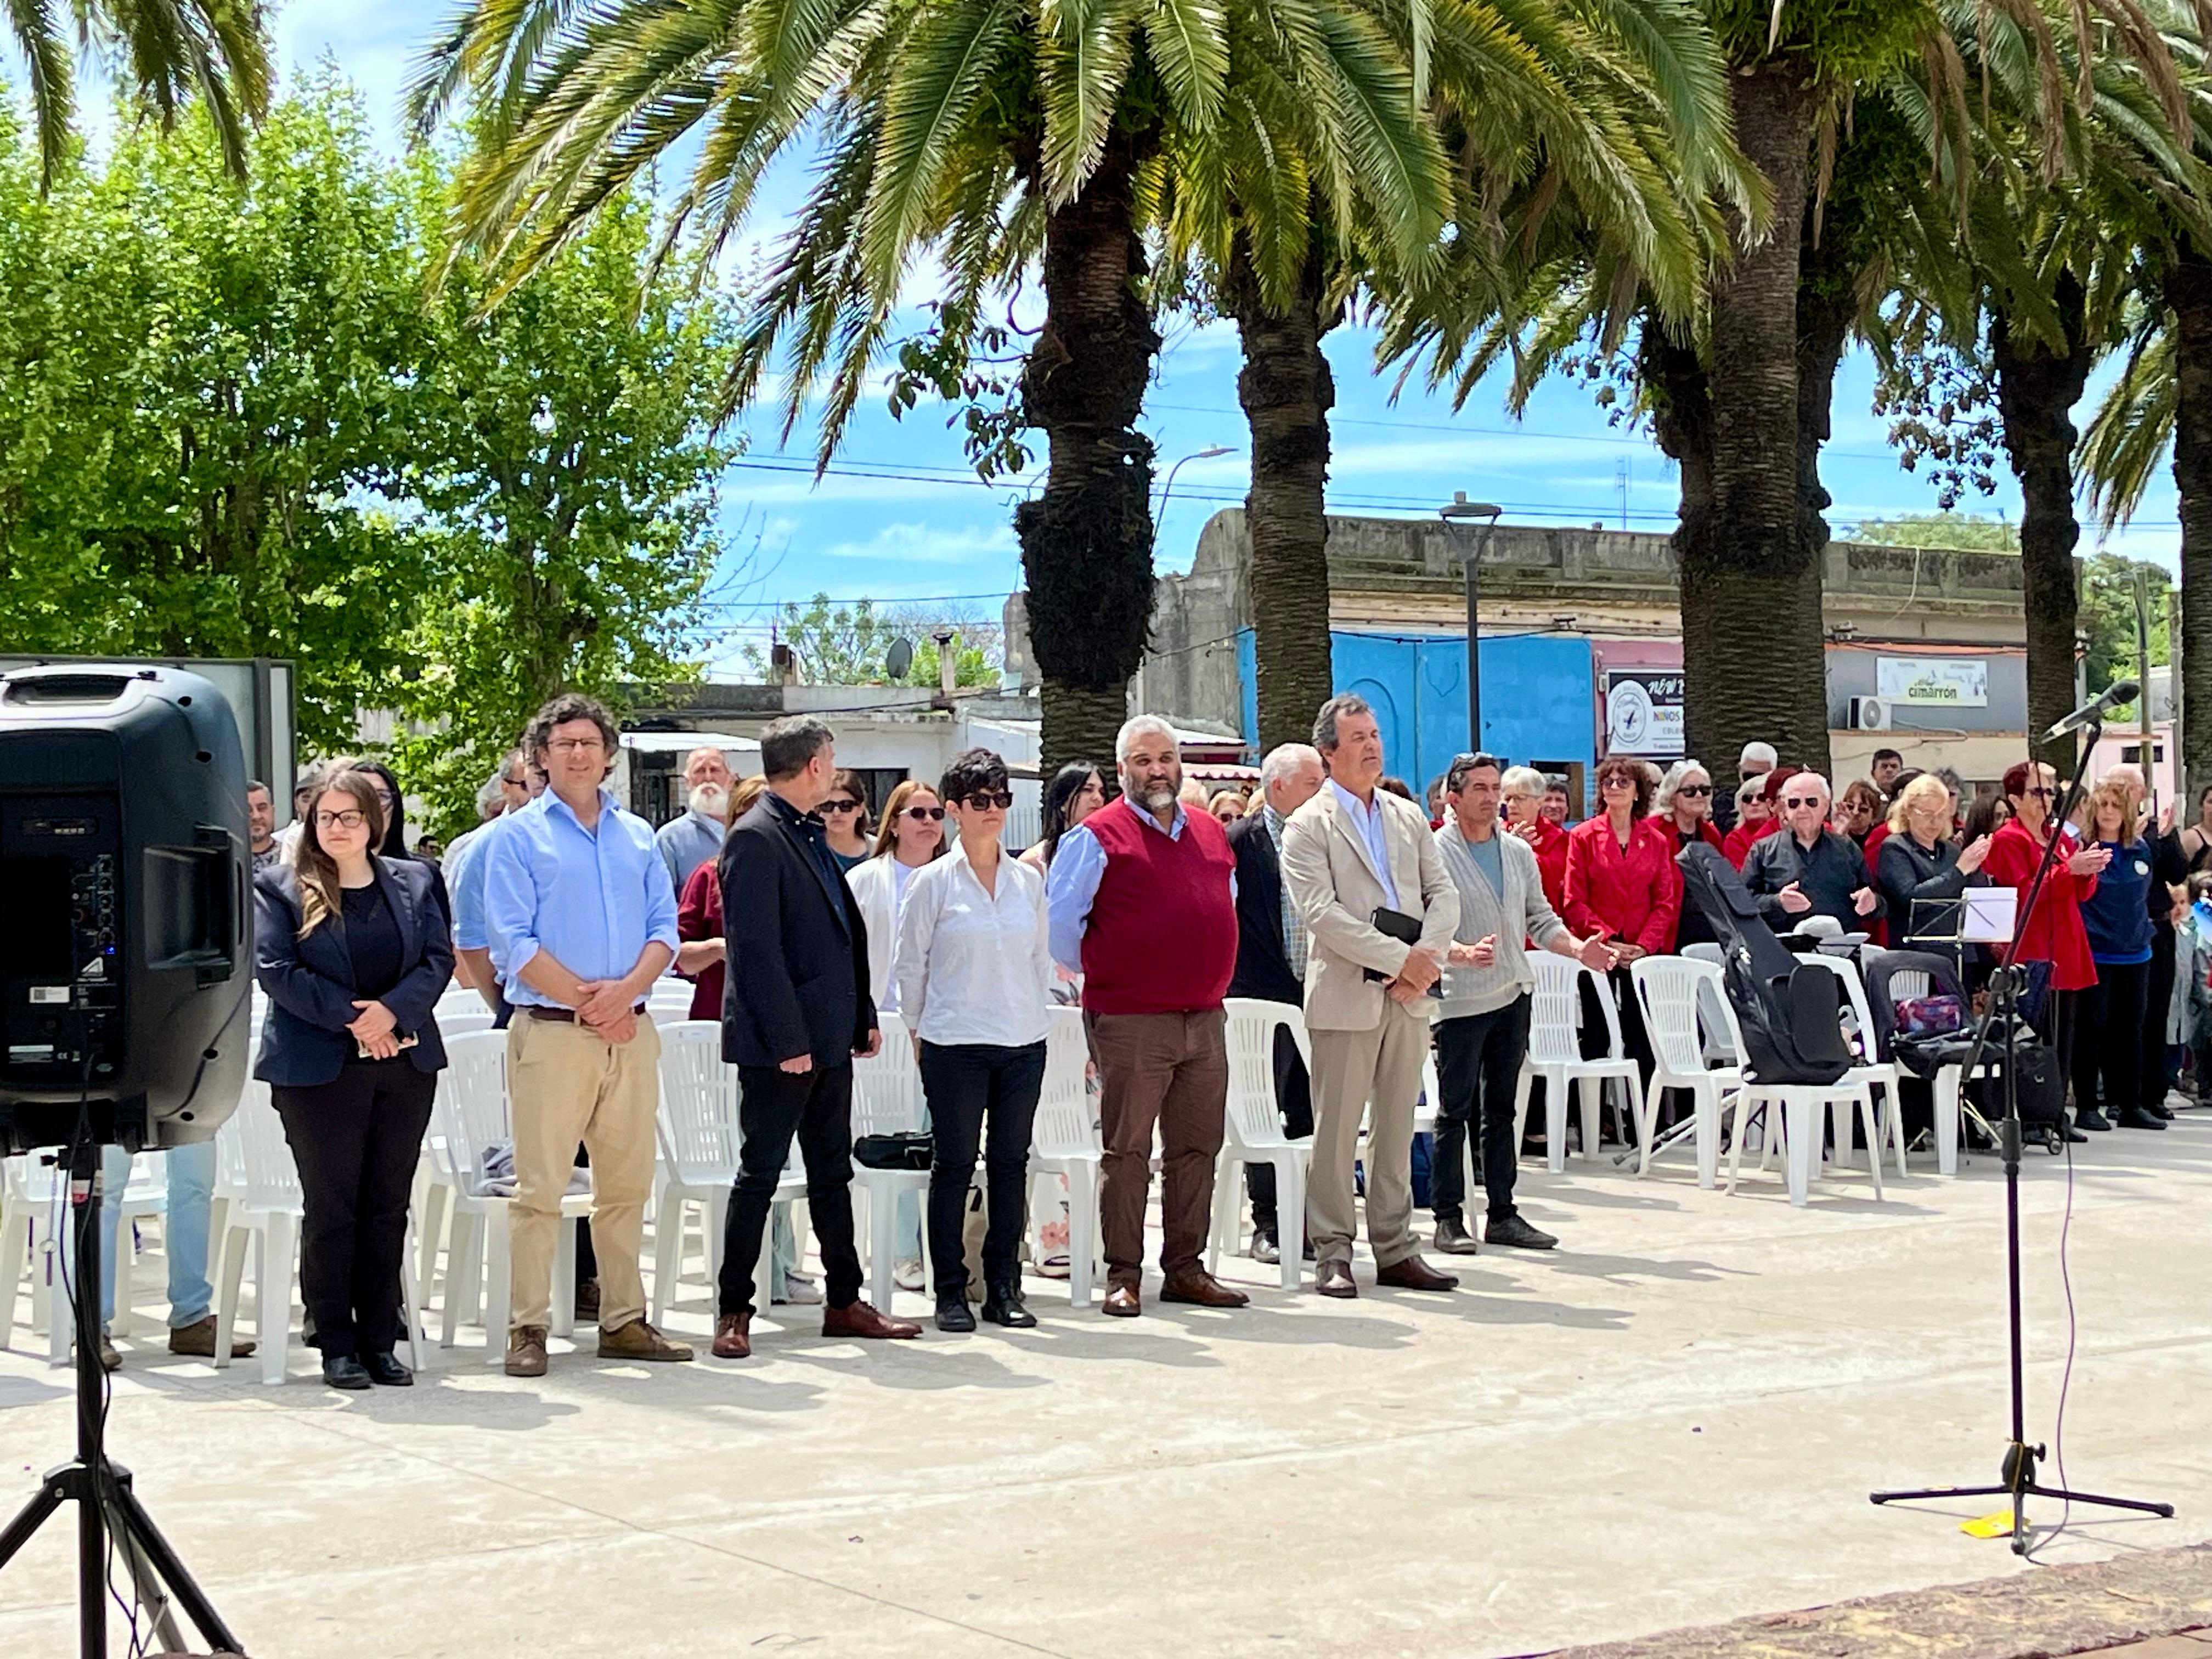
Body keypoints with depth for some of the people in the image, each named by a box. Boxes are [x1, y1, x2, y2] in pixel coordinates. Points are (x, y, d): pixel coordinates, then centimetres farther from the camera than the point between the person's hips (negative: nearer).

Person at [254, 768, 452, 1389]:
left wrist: (391, 1012, -14)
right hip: (320, 1069, -3)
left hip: (405, 1063, 3)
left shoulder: (417, 882, 11)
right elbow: (274, 968, -8)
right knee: (330, 1208, 0)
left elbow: (438, 958, 3)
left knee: (388, 1205, 6)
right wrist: (350, 1016, -15)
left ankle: (380, 1342, 12)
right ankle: (337, 1348, 6)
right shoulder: (279, 887, 2)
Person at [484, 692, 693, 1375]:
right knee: (540, 1186, -6)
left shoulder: (638, 836, 15)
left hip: (631, 1032, 5)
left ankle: (623, 1321, 16)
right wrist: (586, 999, -13)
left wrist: (625, 990, -10)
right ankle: (528, 1329, -2)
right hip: (552, 1031, -5)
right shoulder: (519, 836, 1)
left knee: (627, 1185, 8)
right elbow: (515, 941, -7)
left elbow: (665, 929, 9)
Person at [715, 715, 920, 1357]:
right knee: (759, 1177, -2)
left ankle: (844, 1302, 21)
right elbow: (755, 948, -19)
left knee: (833, 1173, 13)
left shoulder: (809, 836, 15)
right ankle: (733, 1312, 5)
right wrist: (787, 1040, -21)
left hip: (827, 1038, 9)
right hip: (780, 1042, -9)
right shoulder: (755, 839, -14)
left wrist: (863, 1016, 14)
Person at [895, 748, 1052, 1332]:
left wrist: (1035, 1017, 11)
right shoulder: (934, 882, -2)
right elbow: (911, 964, 2)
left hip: (1024, 1043, 4)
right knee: (954, 1165, 0)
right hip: (955, 1046, -4)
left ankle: (1003, 1289, 13)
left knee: (1011, 1163, 6)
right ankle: (951, 1293, 6)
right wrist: (921, 1031, 4)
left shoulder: (1029, 881, 8)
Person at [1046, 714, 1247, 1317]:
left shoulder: (1212, 835, 15)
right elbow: (1058, 924, -5)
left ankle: (1185, 1268, 17)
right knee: (1127, 1151, -2)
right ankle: (1123, 1276, 3)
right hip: (1130, 1022, -6)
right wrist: (1100, 974, 3)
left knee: (1197, 1147, 9)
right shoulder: (1098, 836, -4)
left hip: (1205, 1017, 6)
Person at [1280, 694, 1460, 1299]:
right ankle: (1332, 1251, 5)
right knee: (1337, 1130, -2)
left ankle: (1396, 1249, 15)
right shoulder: (1309, 825, -3)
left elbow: (1443, 894, 11)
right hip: (1345, 997, -5)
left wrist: (1426, 958, -8)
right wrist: (1398, 958, -17)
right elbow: (1321, 912, -13)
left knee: (1397, 1125, 10)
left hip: (1408, 996, 5)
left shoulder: (1409, 817, 15)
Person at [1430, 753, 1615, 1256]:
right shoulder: (1434, 853, -7)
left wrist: (1578, 948, -2)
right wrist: (1465, 954, -30)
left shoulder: (1519, 852, 12)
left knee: (1501, 1109, 11)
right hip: (1459, 999, -6)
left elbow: (1539, 919, 15)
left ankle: (1502, 1214, 16)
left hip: (1513, 994, 6)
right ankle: (1448, 1218, 4)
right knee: (1455, 1111, -2)